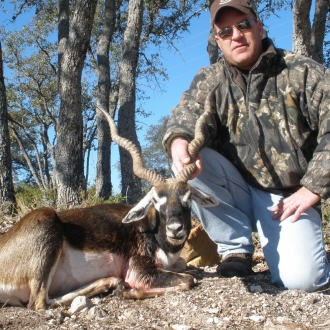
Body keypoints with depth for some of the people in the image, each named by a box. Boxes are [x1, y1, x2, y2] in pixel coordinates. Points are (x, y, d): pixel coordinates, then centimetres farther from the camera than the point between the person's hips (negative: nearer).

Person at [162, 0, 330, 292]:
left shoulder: (304, 73, -1)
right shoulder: (210, 80, 5)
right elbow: (189, 114, -15)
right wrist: (179, 141, -39)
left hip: (287, 199, -3)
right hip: (236, 190, 3)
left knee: (301, 278, -26)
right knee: (188, 158, -25)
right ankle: (236, 249, -10)